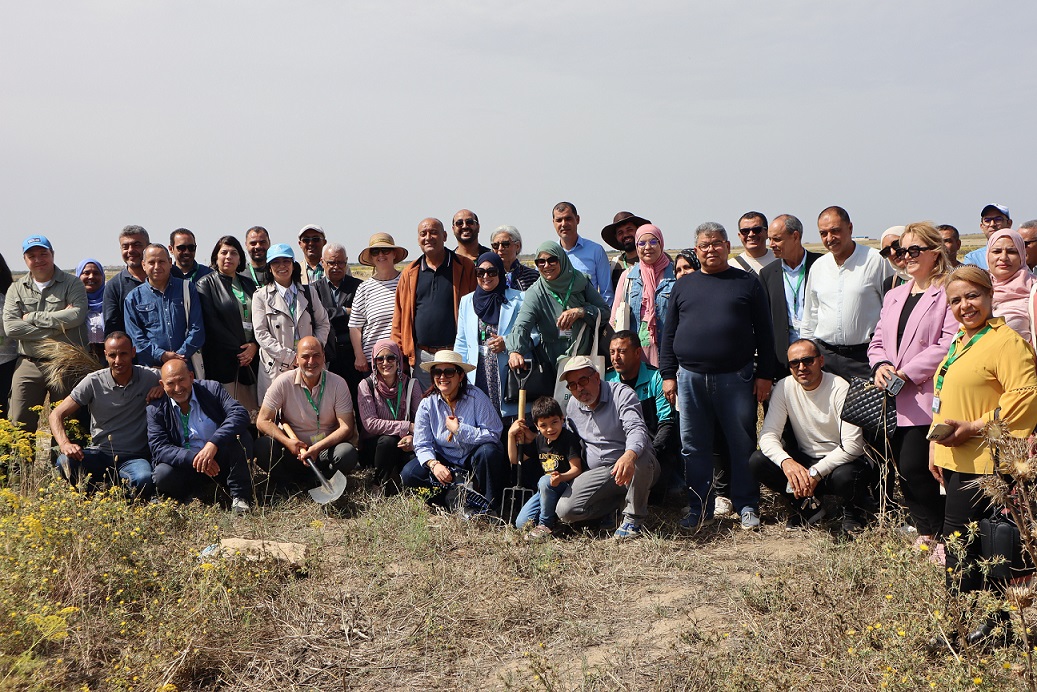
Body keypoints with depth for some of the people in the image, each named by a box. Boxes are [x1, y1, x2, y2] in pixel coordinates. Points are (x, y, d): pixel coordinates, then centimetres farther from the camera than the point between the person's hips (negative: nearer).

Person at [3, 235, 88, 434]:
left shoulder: (72, 284, 3)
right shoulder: (17, 289, 11)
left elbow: (76, 315, -16)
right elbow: (10, 327, -4)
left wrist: (33, 317, -8)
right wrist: (56, 326, -12)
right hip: (28, 365, 2)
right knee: (20, 425, 2)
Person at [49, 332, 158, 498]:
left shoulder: (149, 377, -3)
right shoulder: (93, 382, -2)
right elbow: (56, 415, -1)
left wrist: (163, 387, -13)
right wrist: (65, 444, -21)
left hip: (134, 457, -1)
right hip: (100, 453, 2)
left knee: (144, 480, -35)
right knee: (65, 462, -29)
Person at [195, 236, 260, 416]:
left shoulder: (248, 283, 18)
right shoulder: (206, 284, 3)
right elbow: (211, 323, -5)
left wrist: (254, 345, -4)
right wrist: (238, 349, -9)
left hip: (250, 354, 5)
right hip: (222, 359, -4)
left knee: (252, 412, 0)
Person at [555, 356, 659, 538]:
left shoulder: (621, 394, -11)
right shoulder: (572, 406, 9)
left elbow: (637, 429, -28)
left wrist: (629, 455, -49)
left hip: (633, 466, -4)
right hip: (598, 473, 5)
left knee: (641, 458, -41)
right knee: (565, 511, -18)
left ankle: (634, 518, -15)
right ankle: (623, 500, 3)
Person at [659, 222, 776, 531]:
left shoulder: (747, 283, 7)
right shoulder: (683, 286, 13)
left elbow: (764, 332, 5)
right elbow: (669, 333, 12)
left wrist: (764, 374, -1)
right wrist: (668, 374, 6)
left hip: (736, 378, -2)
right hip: (690, 378, 2)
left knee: (743, 444, 3)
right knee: (694, 446, 7)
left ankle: (747, 506, 16)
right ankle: (699, 509, 17)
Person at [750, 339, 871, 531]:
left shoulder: (840, 389, -16)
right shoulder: (784, 387, -5)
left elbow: (852, 445, -22)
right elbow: (768, 434, -11)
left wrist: (816, 472, -31)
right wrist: (786, 461, -32)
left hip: (839, 460, -4)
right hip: (805, 460, 4)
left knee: (844, 476, -39)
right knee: (757, 461, -19)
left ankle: (852, 510, 0)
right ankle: (808, 506, 1)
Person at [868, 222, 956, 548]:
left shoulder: (948, 293, -6)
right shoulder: (894, 296, 19)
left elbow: (949, 345, -16)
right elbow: (878, 341, 19)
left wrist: (906, 373, -17)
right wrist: (880, 365, -3)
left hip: (926, 397, -7)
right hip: (895, 399, 7)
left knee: (913, 469, -10)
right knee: (905, 471, 9)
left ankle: (935, 534, 7)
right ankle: (927, 531, 22)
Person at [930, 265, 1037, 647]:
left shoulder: (1006, 341, -12)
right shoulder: (960, 343, 17)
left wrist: (974, 428, -21)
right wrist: (936, 448, 19)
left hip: (983, 463, -9)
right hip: (955, 460, 9)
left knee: (958, 543, -6)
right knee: (978, 544, 13)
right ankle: (996, 620, 22)